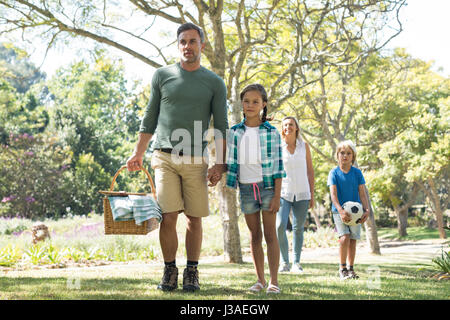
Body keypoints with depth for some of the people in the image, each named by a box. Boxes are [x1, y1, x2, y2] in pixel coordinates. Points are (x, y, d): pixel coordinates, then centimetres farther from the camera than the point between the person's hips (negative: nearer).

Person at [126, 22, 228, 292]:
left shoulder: (214, 83, 8)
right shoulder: (162, 76, 10)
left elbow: (221, 126, 6)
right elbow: (150, 118, 16)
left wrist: (220, 164, -3)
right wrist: (138, 154, 13)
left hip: (196, 161, 0)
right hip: (165, 157, 0)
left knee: (194, 218, 2)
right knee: (168, 216, -7)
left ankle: (192, 273, 13)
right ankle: (170, 270, 6)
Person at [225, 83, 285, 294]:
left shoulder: (271, 132, -2)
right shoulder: (234, 133, 4)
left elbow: (278, 166, -4)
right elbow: (231, 164, 6)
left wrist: (277, 196, -8)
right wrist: (229, 189, -1)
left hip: (267, 186, -2)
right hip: (246, 188, 3)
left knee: (270, 234, -2)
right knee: (254, 235, 9)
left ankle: (274, 281, 2)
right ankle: (260, 280, 16)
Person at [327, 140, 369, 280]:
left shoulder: (357, 173, 1)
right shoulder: (334, 173, -5)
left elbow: (362, 193, -1)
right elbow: (333, 194, -13)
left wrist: (366, 210, -16)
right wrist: (341, 211, -28)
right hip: (339, 211, -3)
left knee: (353, 240, 4)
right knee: (345, 237, -17)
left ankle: (351, 269, 18)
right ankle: (342, 269, -4)